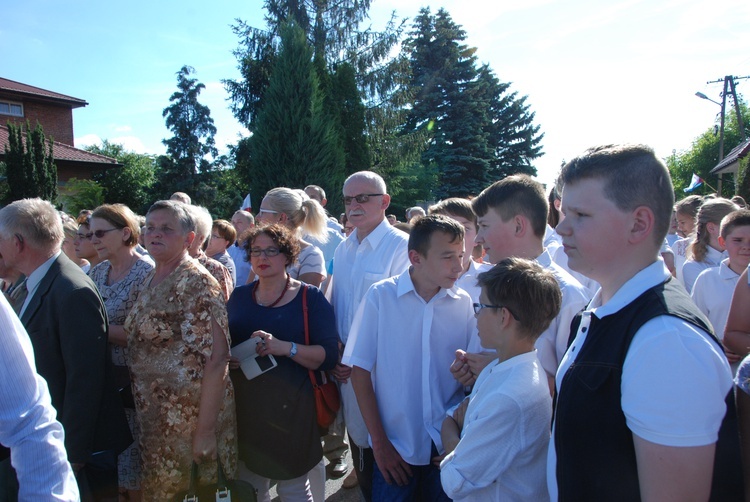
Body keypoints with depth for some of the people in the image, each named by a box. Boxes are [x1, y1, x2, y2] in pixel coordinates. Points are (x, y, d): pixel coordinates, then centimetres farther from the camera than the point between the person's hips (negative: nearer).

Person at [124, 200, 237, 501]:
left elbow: (216, 358, -23)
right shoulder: (151, 280, 7)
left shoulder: (196, 282, -18)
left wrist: (205, 429, -23)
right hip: (154, 414, 8)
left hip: (190, 415, -8)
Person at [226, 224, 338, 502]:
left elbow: (329, 355, -10)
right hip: (244, 406, 4)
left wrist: (286, 348, -25)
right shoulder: (239, 296, 8)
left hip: (291, 408, -4)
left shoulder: (310, 298, -5)